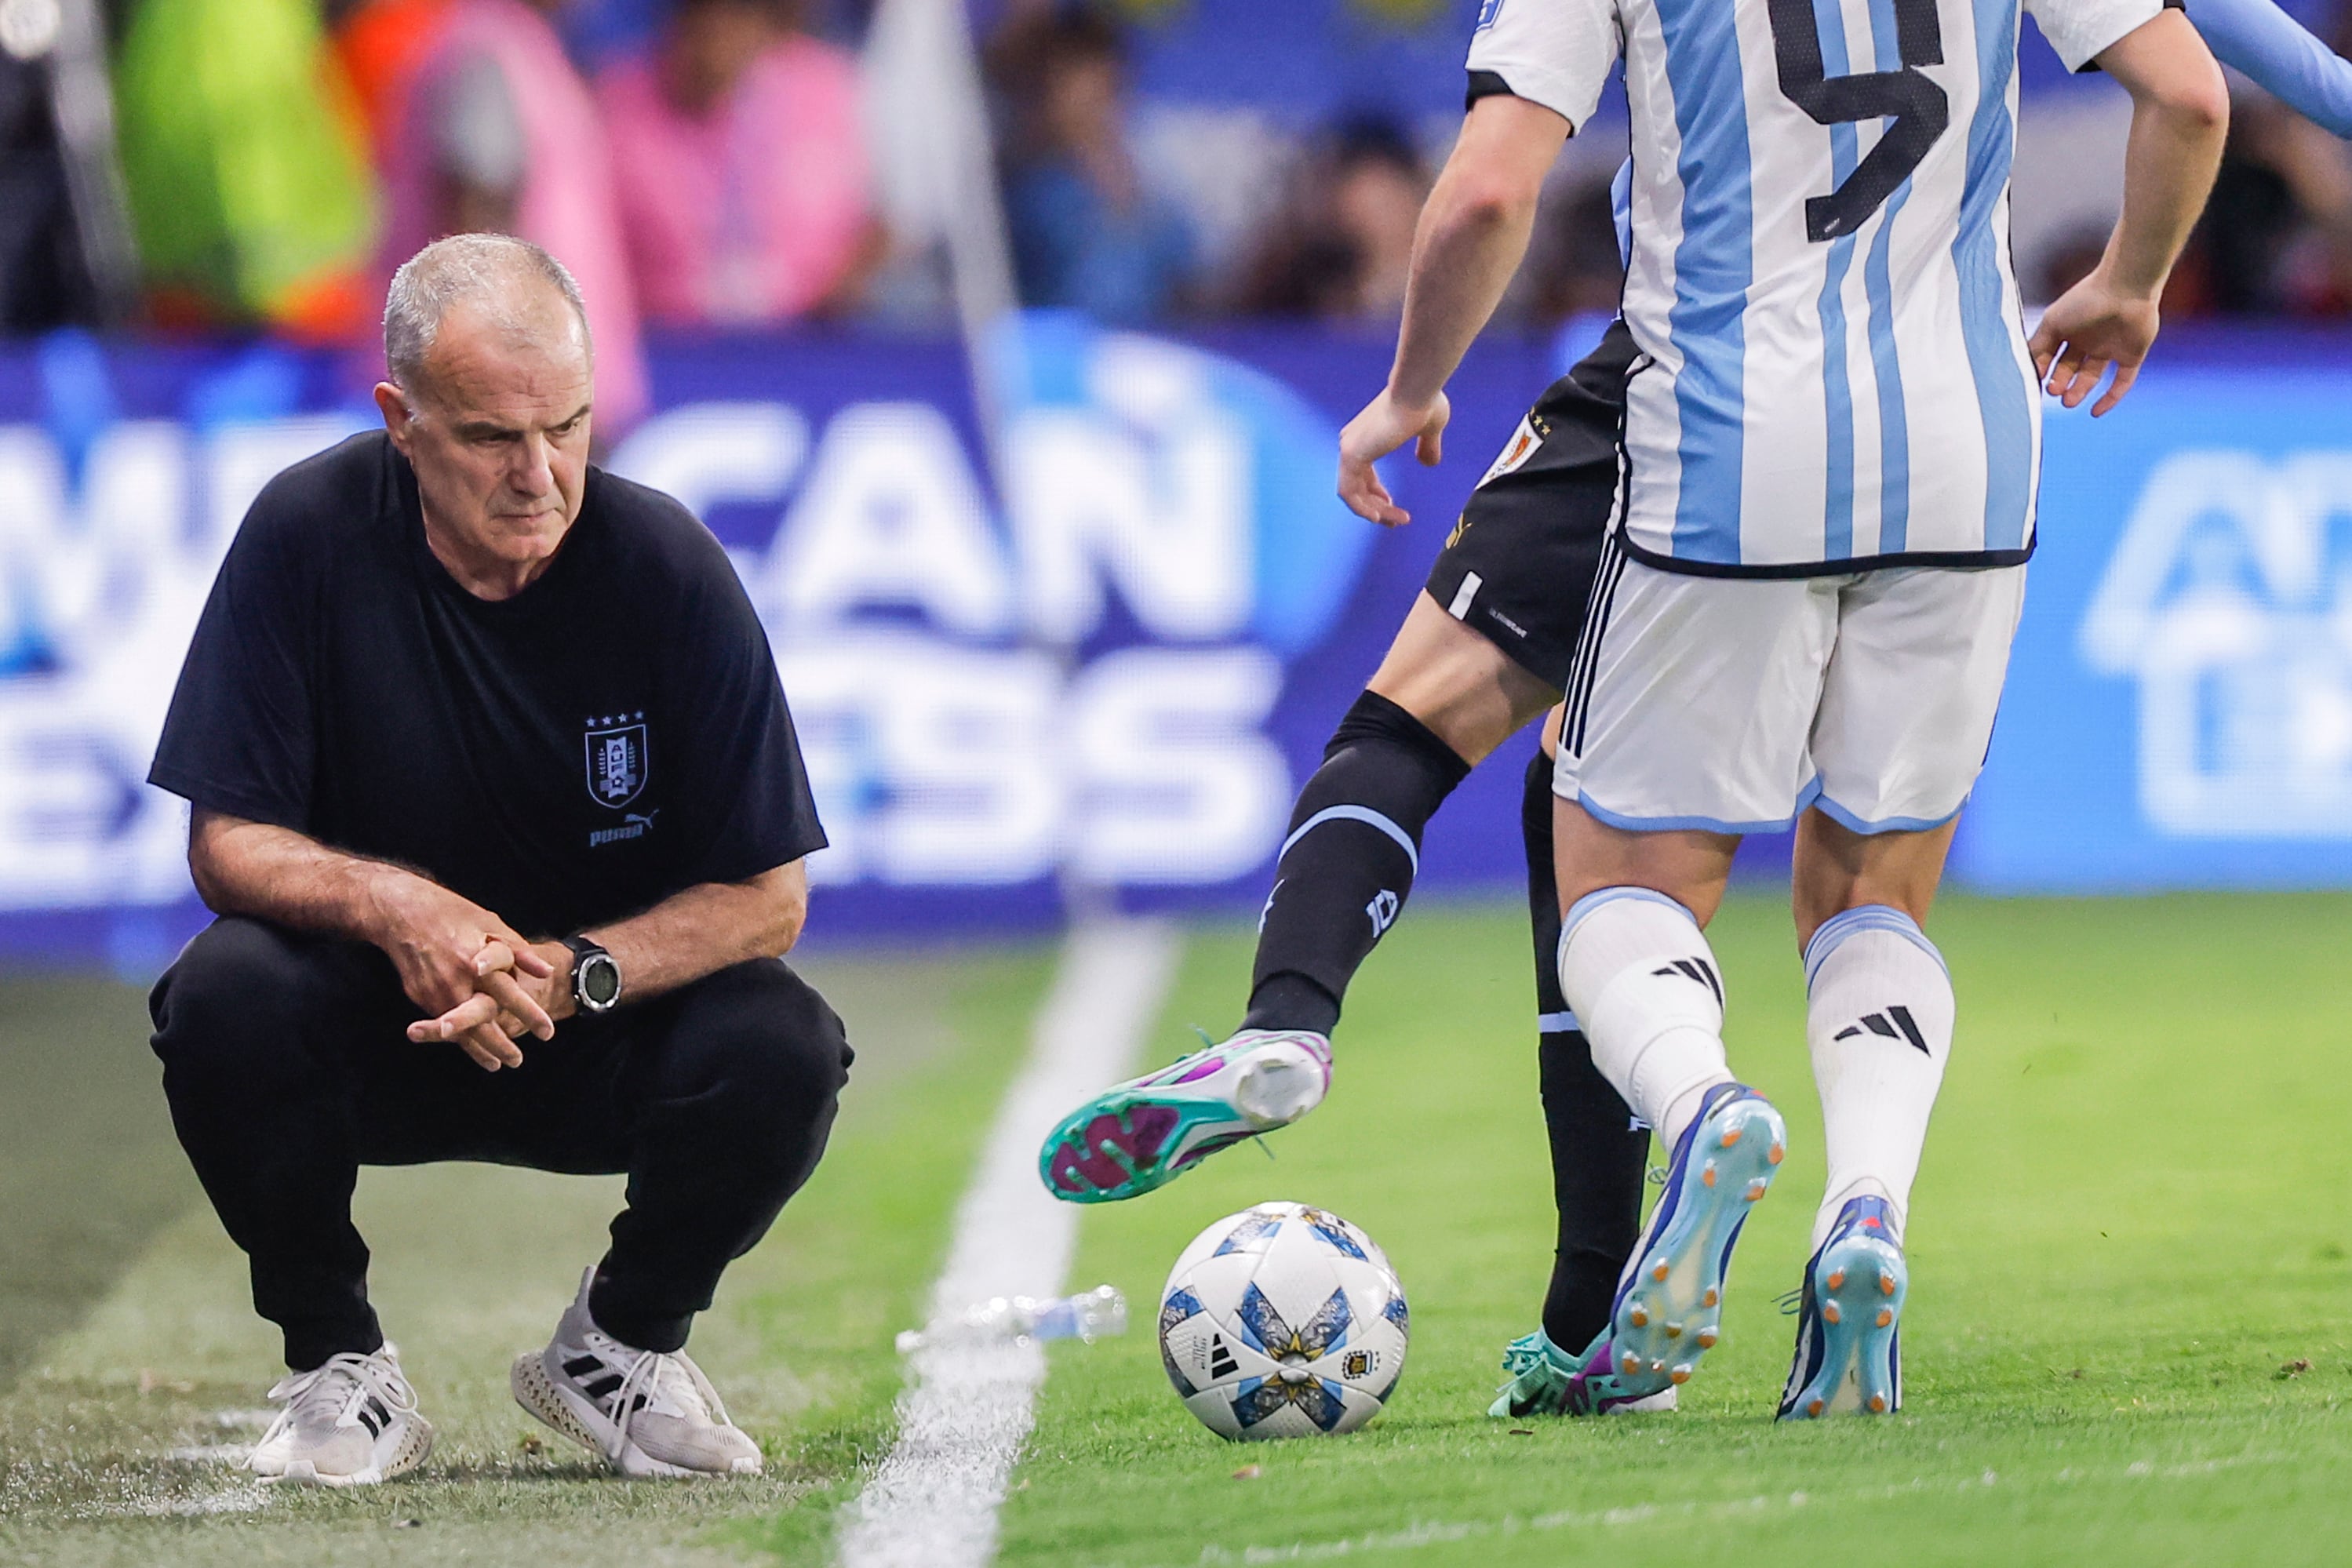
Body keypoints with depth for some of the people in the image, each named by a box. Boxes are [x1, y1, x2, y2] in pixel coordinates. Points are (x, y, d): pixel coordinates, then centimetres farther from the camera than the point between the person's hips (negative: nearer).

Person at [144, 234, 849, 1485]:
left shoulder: (664, 566, -15)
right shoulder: (307, 535, -14)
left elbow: (766, 896, -12)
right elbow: (227, 842, -12)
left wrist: (571, 975, -29)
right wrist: (389, 904, -34)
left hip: (614, 1020, 0)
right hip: (368, 1030, 0)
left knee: (782, 1051, -29)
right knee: (224, 997, -31)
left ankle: (623, 1341, 1)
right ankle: (338, 1369, -7)